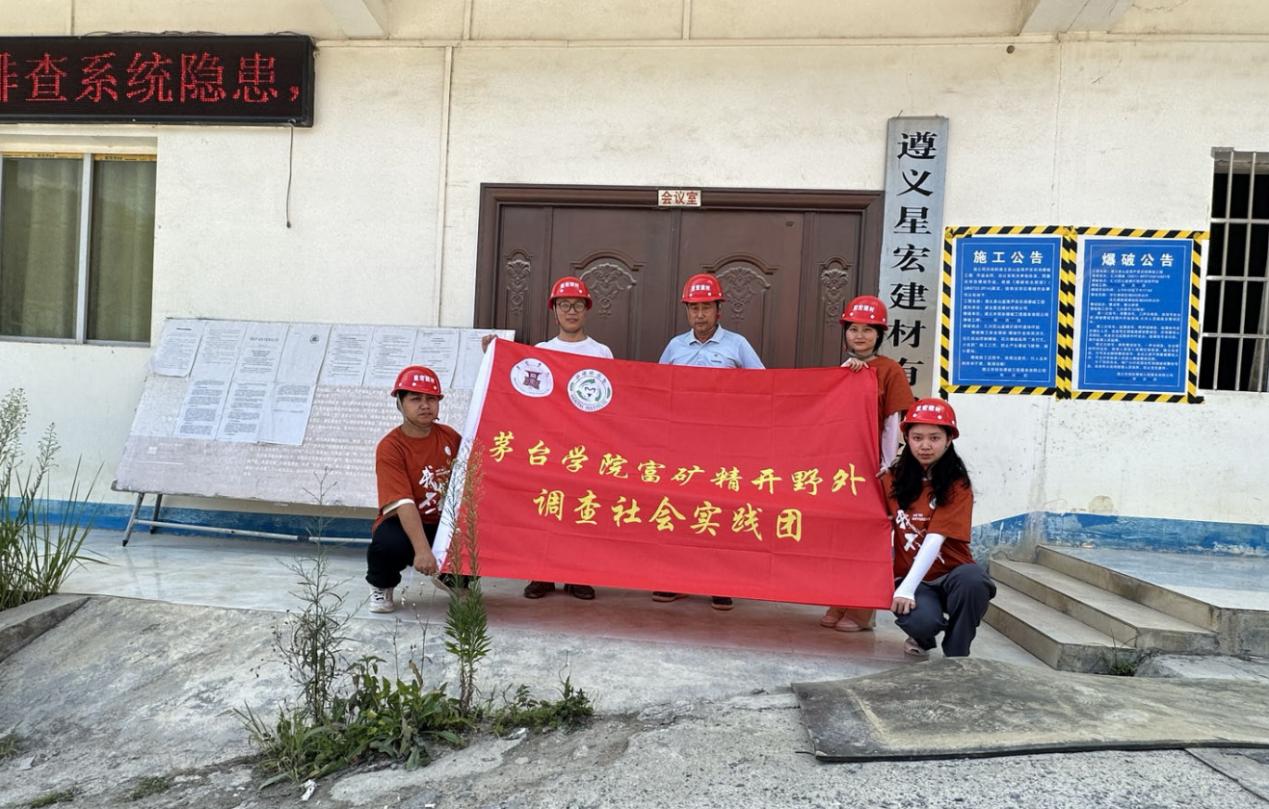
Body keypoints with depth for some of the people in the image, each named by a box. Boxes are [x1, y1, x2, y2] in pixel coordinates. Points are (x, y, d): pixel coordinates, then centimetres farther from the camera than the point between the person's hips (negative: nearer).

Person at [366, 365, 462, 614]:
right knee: (389, 543, -37)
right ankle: (381, 586, 2)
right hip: (405, 524, -4)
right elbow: (403, 503, -25)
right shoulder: (390, 447, -15)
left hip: (444, 524, 4)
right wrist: (422, 549, -37)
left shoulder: (449, 436, 1)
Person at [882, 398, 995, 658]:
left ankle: (956, 656, -12)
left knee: (972, 578, -37)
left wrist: (906, 588, -28)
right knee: (920, 620, -31)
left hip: (950, 574, -1)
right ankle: (921, 638, 10)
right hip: (910, 577, 1)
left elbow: (935, 539, -19)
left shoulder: (957, 485, -8)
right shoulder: (893, 479, 3)